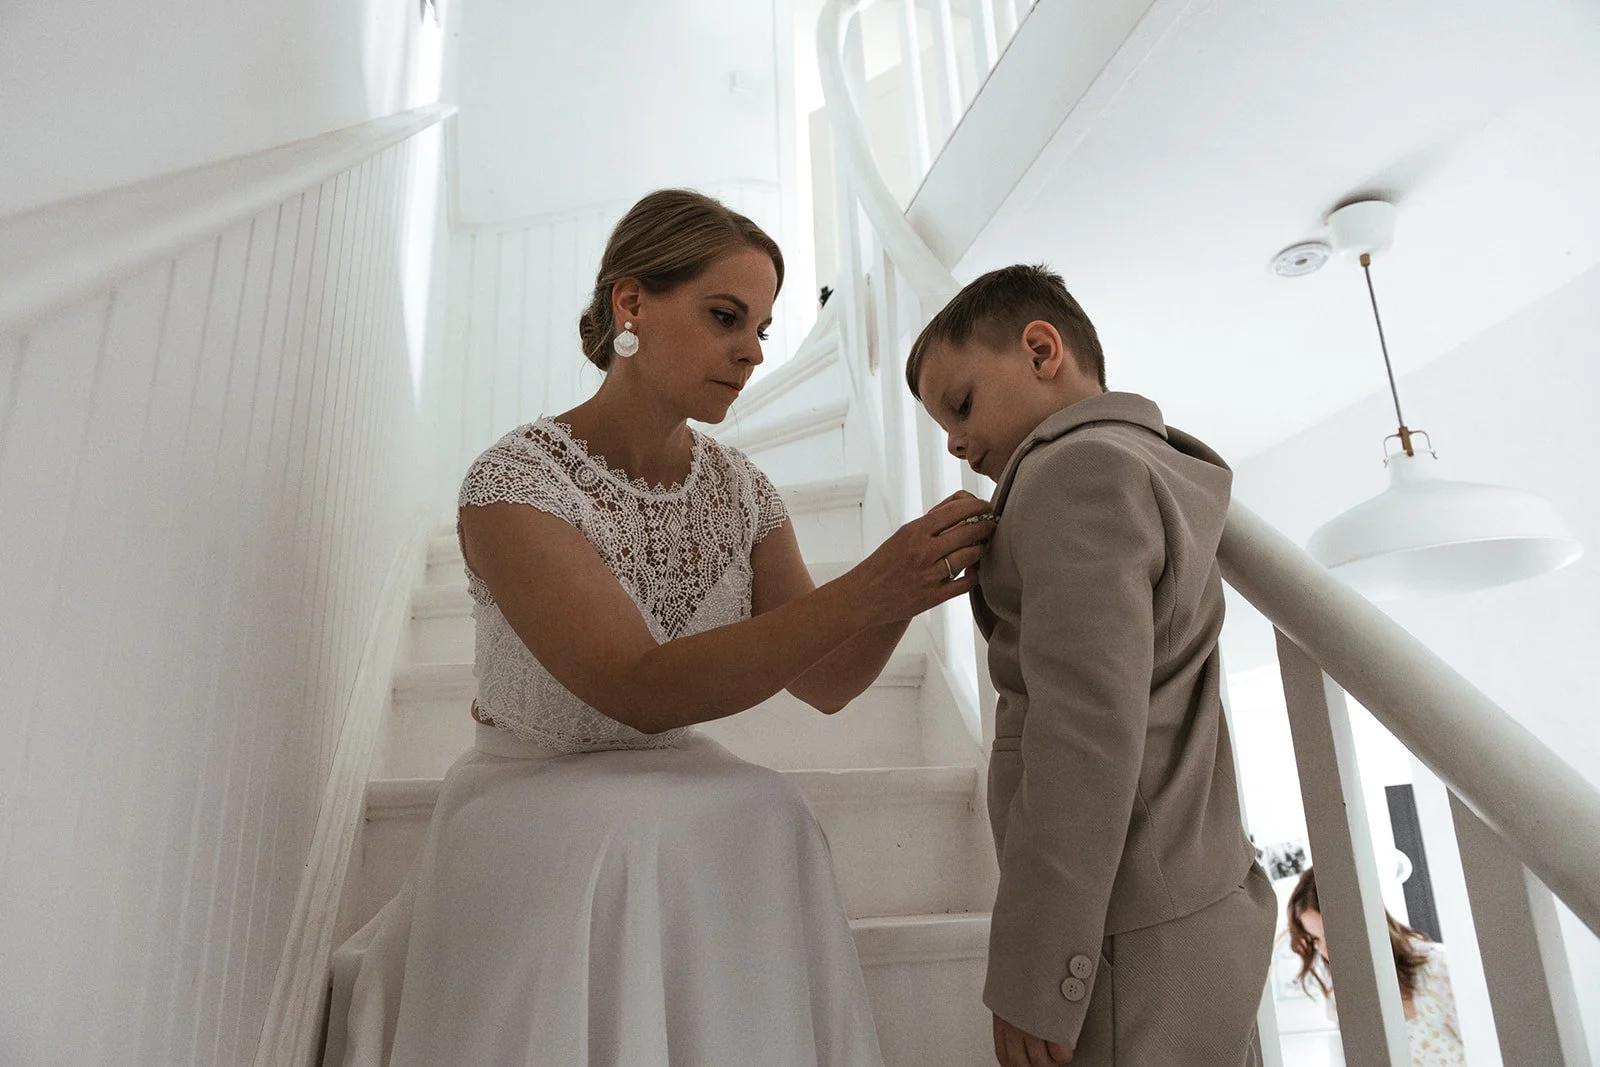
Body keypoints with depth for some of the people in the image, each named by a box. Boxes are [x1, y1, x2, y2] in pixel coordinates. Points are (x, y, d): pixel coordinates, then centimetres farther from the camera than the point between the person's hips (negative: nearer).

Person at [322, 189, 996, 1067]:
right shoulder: (516, 481, -20)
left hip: (697, 833, 5)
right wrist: (863, 593, -37)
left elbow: (823, 684, -1)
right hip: (540, 834, -4)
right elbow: (641, 690, -31)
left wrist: (908, 586, -21)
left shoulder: (739, 490, -2)